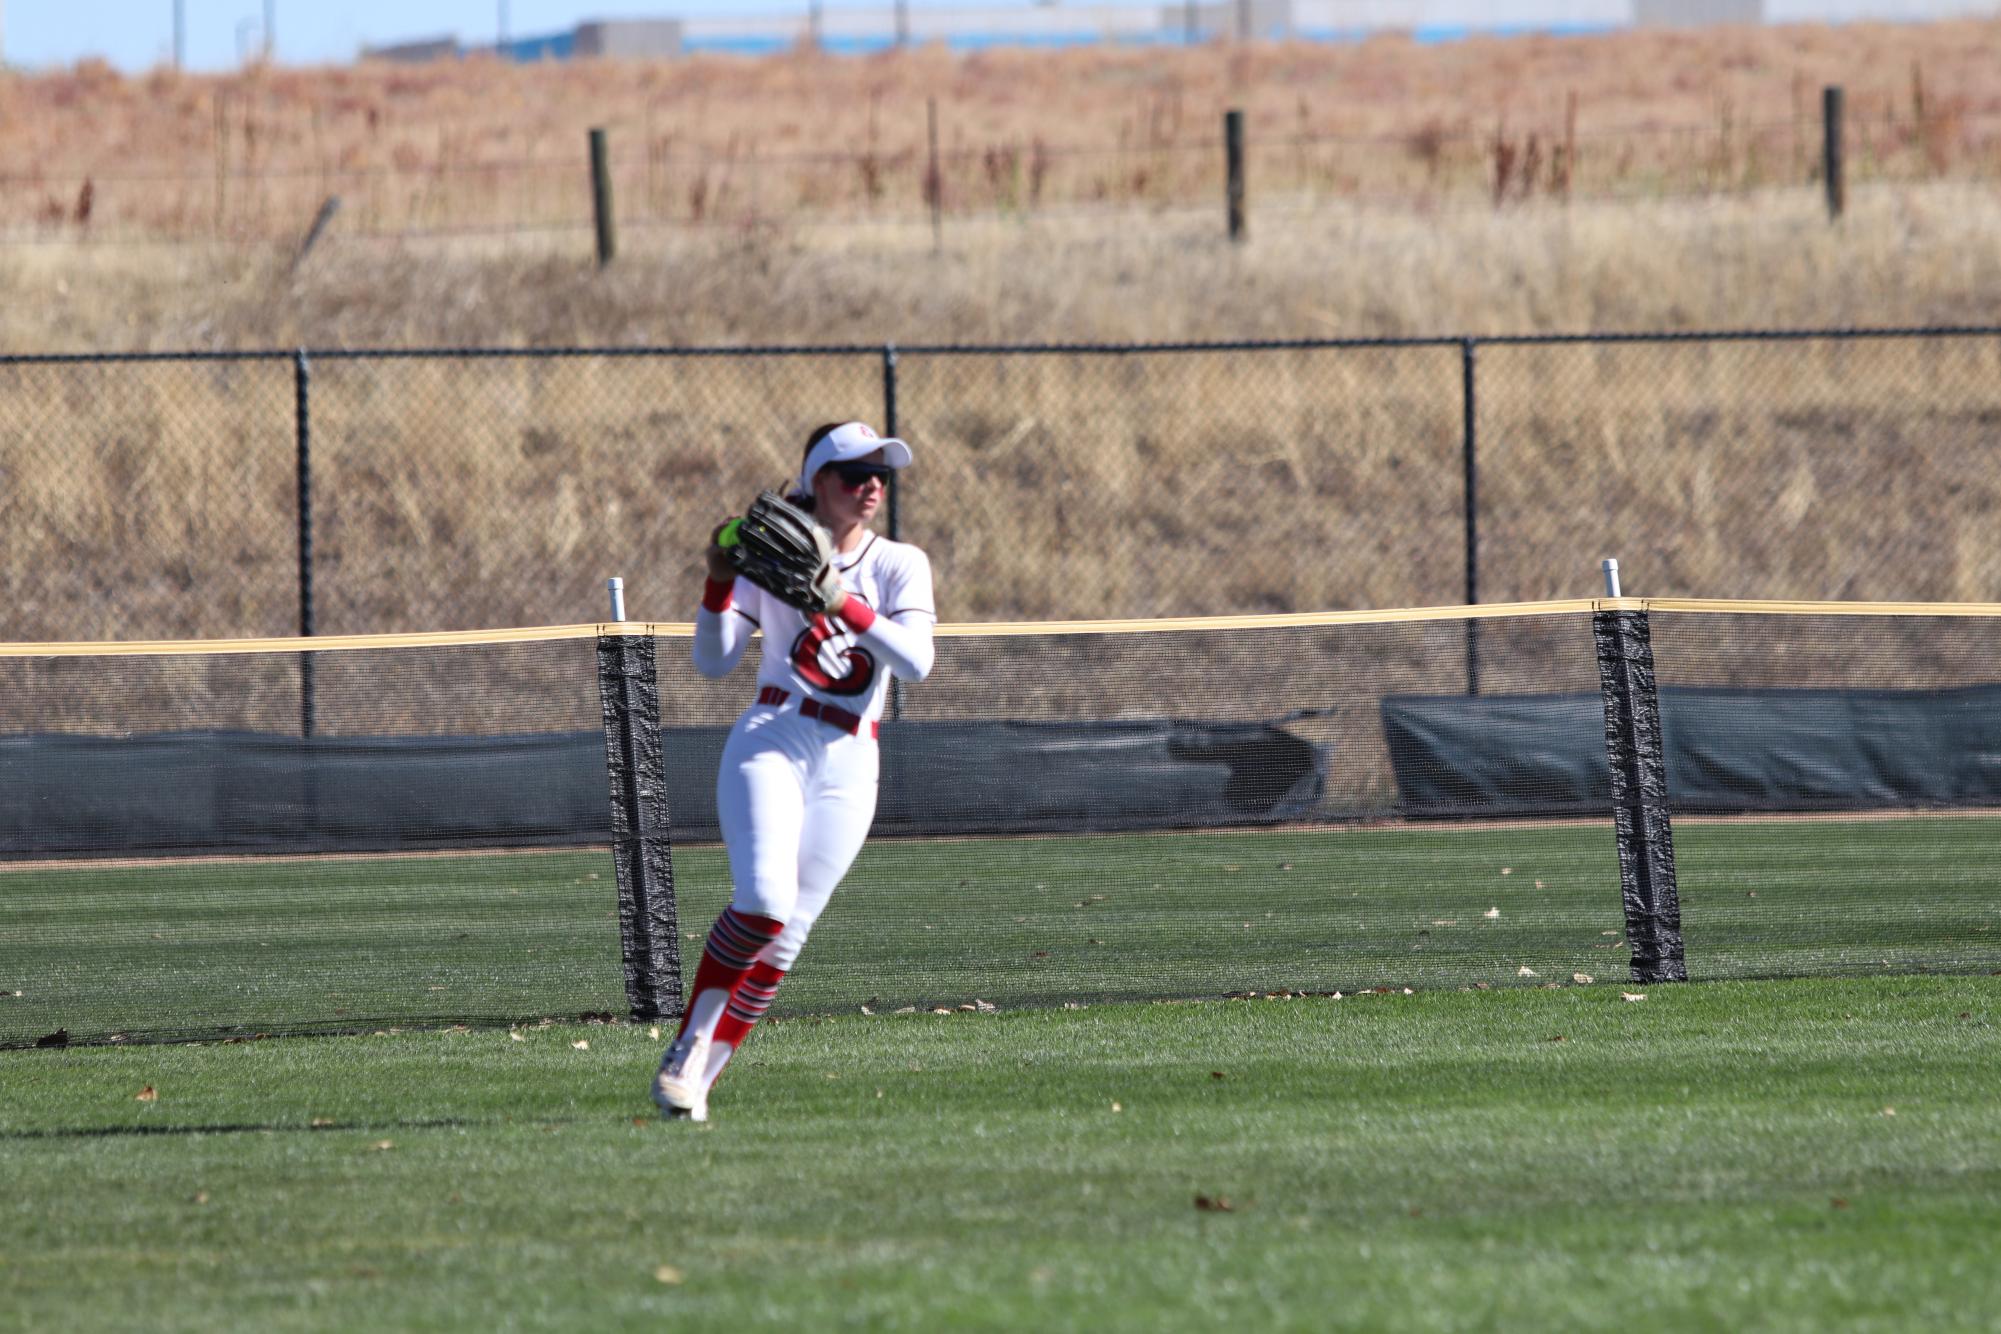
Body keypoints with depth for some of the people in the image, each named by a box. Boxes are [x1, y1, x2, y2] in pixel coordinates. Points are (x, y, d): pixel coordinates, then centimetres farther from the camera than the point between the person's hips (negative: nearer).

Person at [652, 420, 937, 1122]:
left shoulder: (901, 564, 7)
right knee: (762, 901, -24)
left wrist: (842, 602, -20)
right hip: (770, 743, -2)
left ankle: (696, 1079, 7)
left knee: (784, 935, -2)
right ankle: (688, 1047, -10)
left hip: (848, 767, 2)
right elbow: (712, 663, 4)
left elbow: (916, 662, -9)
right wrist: (720, 581, -11)